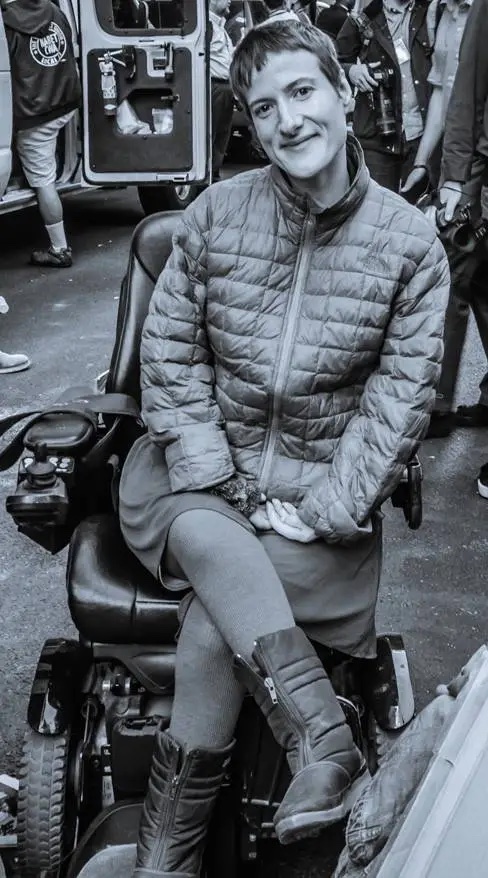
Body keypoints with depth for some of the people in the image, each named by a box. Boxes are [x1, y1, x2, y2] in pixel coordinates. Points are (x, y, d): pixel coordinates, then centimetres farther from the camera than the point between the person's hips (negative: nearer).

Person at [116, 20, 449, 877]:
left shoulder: (410, 244, -3)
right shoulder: (215, 213, 0)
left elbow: (401, 395, -4)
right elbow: (170, 350, 0)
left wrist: (324, 512, -13)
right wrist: (217, 482, -11)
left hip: (321, 480, -1)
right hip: (204, 464, 2)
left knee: (213, 615, -21)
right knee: (209, 544, -32)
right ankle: (326, 743, -26)